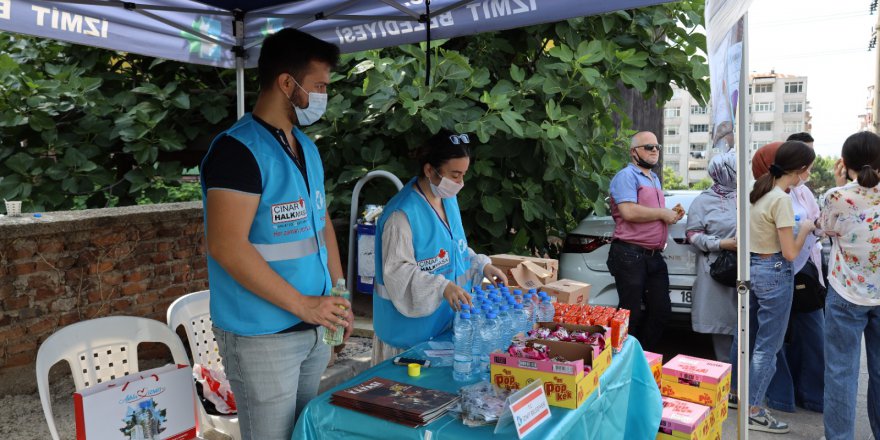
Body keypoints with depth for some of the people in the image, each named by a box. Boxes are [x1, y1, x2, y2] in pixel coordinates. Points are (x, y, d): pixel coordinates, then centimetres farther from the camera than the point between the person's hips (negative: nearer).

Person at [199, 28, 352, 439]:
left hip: (311, 327, 8)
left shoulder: (307, 147, 10)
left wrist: (338, 291, 8)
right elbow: (226, 246, -23)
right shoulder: (238, 148, -16)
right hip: (261, 334, -8)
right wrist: (302, 304, -19)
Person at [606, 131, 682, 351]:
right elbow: (629, 211, -22)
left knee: (661, 310, 11)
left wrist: (671, 216, 12)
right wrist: (663, 213, -11)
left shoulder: (654, 179, 23)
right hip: (630, 255, -9)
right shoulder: (627, 175, -7)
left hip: (654, 256, 9)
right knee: (632, 315, -2)